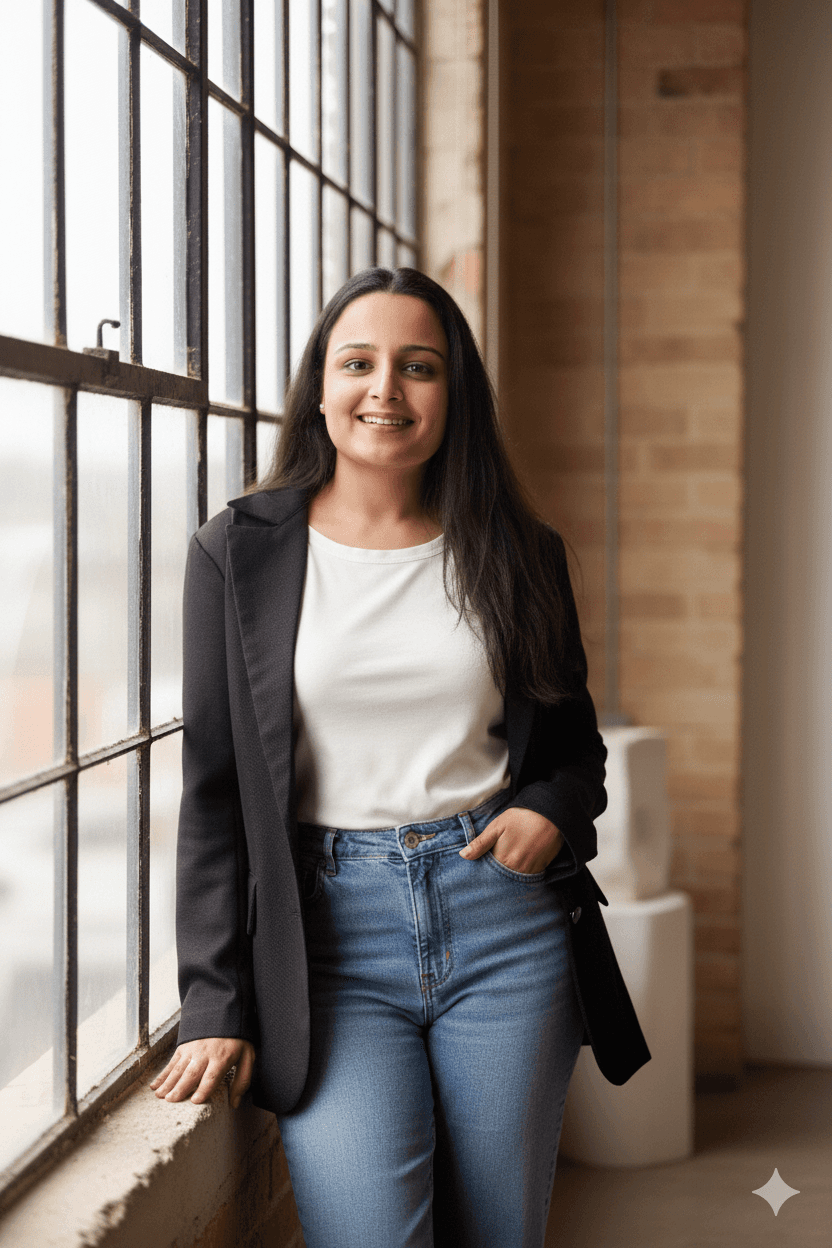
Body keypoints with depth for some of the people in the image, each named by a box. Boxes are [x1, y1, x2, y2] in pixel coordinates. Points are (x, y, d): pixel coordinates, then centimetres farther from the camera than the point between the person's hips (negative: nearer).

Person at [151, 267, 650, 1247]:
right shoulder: (240, 552, 2)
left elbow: (575, 744, 19)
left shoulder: (516, 554, 7)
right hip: (330, 930, -2)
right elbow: (213, 787, 2)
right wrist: (214, 1002, -3)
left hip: (506, 918, 2)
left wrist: (551, 811, -6)